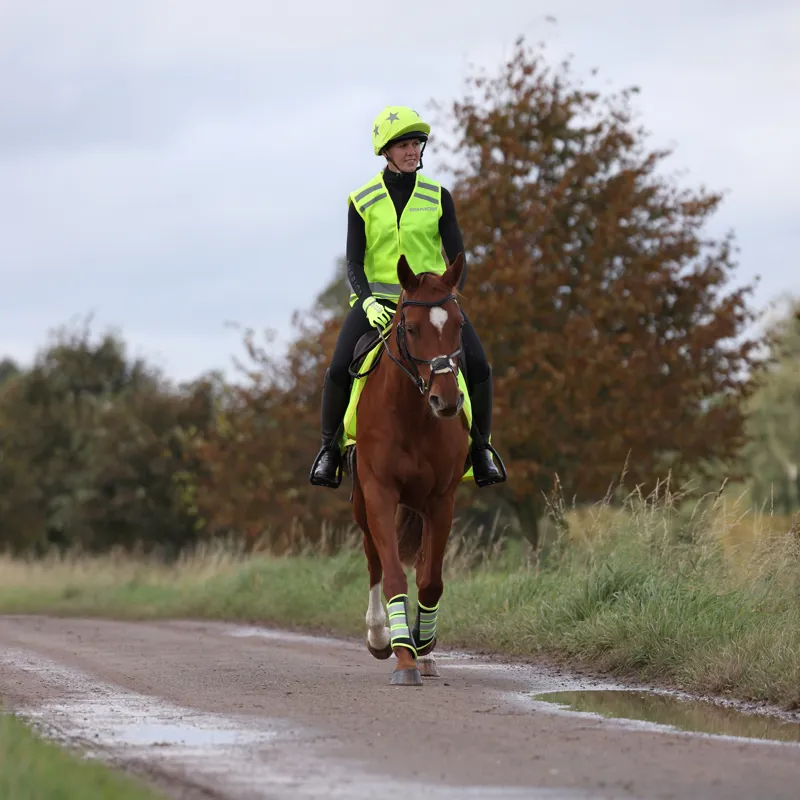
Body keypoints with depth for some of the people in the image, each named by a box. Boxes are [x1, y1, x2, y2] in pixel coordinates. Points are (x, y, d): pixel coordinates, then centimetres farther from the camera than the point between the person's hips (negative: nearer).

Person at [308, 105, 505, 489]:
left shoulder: (438, 197, 4)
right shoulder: (362, 201, 1)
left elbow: (457, 255, 2)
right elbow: (354, 262, -1)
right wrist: (367, 300, -20)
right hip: (377, 297, -1)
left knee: (478, 367, -18)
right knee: (338, 370, -23)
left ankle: (480, 448, 0)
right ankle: (330, 447, -2)